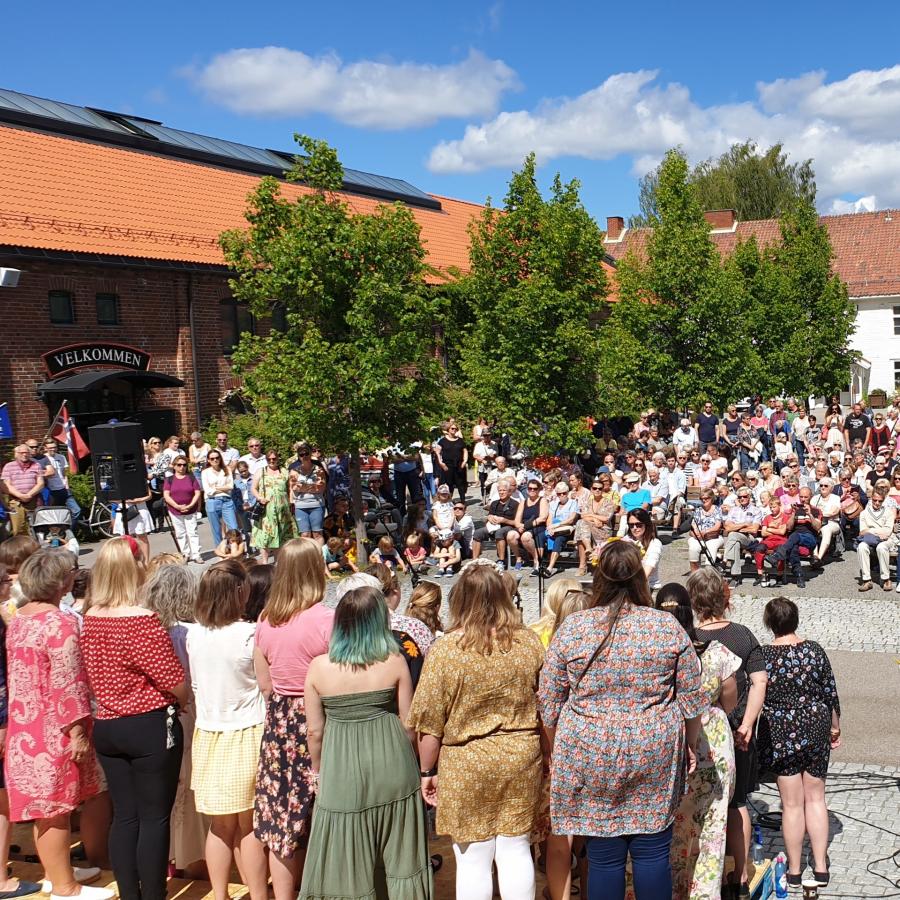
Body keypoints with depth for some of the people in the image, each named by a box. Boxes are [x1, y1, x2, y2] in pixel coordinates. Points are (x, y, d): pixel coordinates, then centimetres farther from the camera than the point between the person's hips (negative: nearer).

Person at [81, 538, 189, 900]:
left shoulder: (90, 619, 1)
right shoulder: (142, 620, -20)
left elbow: (91, 678, 12)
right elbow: (176, 683, -17)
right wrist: (180, 703, 4)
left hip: (106, 727, 7)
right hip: (150, 727, -7)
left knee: (124, 815, 14)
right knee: (154, 818, 5)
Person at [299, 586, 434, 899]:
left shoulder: (319, 667, -8)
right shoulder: (394, 661, -7)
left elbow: (314, 731, -1)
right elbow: (408, 724, -1)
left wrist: (318, 771, 15)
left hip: (341, 771, -1)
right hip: (391, 765, 1)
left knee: (346, 861, 11)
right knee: (399, 855, 17)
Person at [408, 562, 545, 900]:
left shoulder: (446, 649, -13)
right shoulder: (530, 642, -3)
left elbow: (430, 722, -9)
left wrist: (427, 771, 3)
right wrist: (542, 755, 21)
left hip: (467, 765, -3)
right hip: (521, 759, 3)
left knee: (473, 861, 8)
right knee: (516, 850, 16)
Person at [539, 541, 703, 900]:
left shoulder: (572, 628, -4)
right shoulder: (669, 626, -2)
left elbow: (550, 705, 1)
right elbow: (691, 699, 4)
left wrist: (559, 752, 15)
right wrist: (690, 745, 19)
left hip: (590, 756, -1)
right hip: (656, 756, 1)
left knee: (604, 857, 7)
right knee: (653, 853, 10)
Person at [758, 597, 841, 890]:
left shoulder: (763, 656, -11)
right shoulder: (814, 651, -4)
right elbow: (831, 693, 2)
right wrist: (835, 728, 15)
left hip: (780, 734, -2)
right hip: (816, 730, 2)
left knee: (792, 803, 6)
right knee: (815, 798, 14)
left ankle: (794, 871, 15)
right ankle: (821, 867, 17)